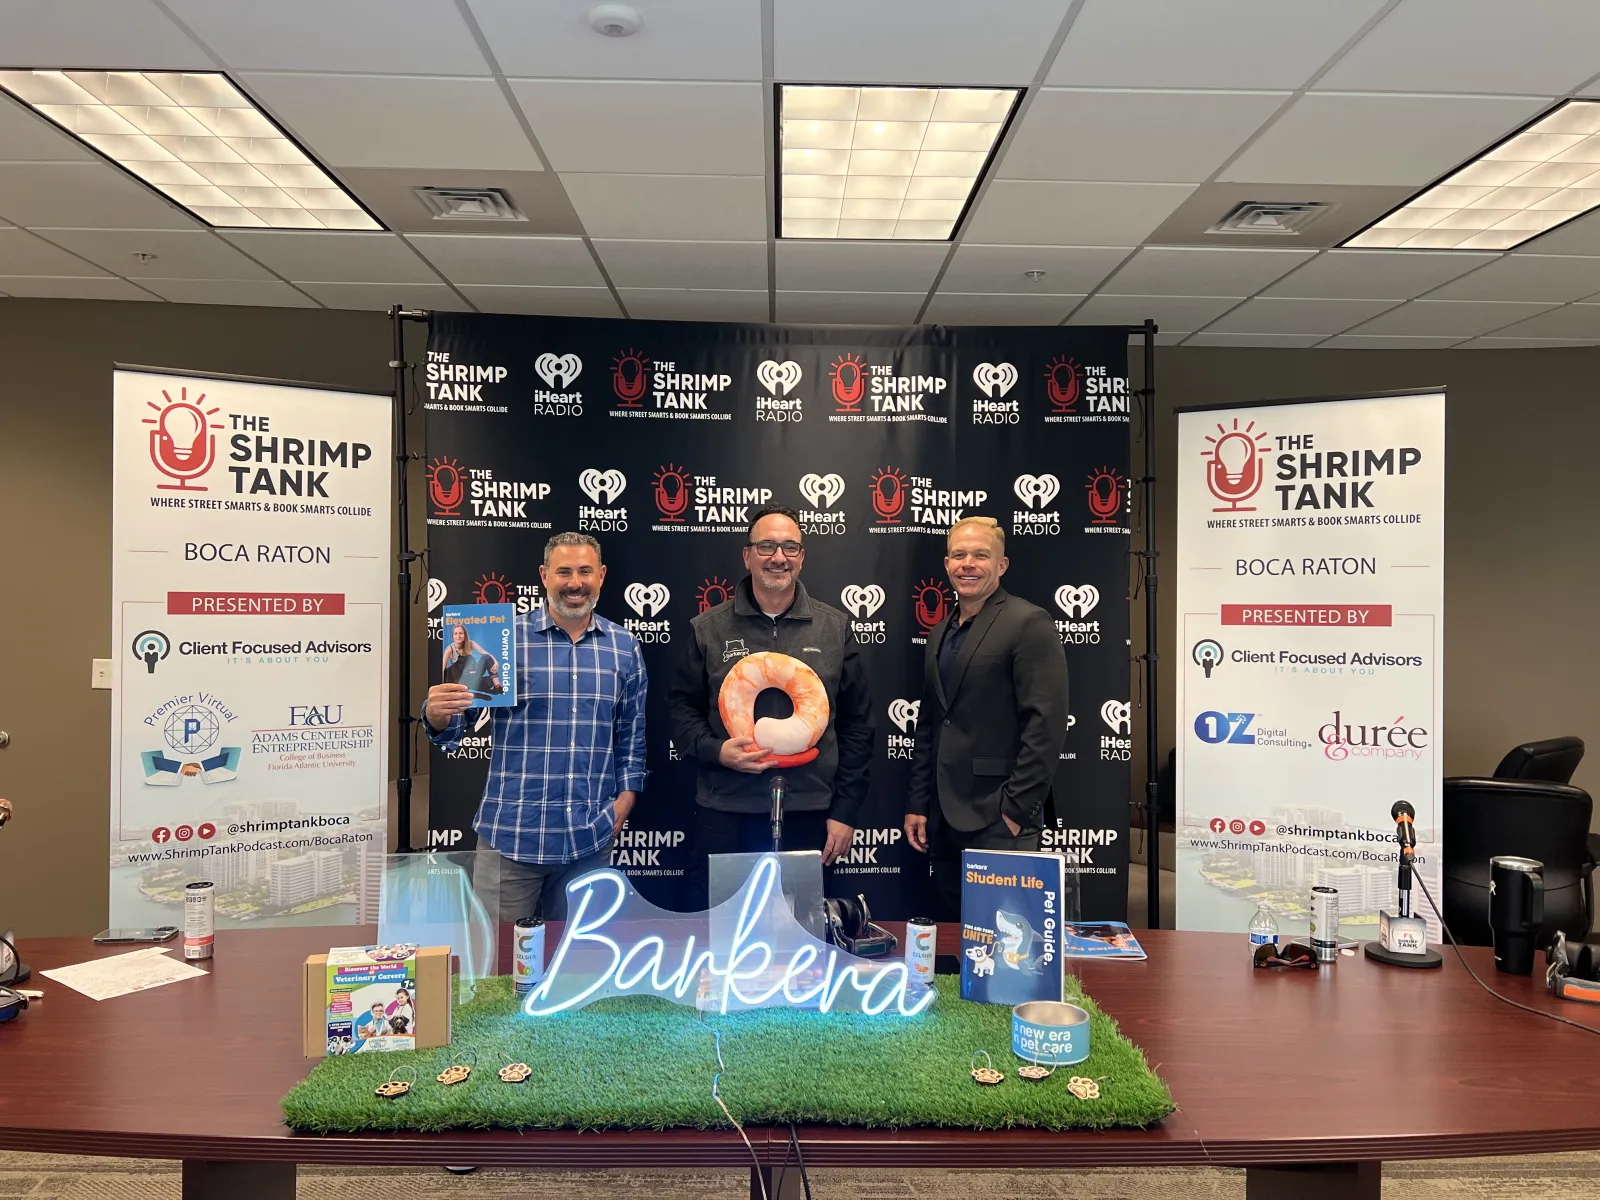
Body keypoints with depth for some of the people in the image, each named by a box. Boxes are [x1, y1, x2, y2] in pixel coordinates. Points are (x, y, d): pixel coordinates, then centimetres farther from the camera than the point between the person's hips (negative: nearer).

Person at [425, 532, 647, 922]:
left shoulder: (624, 647, 6)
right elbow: (452, 729, -2)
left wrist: (626, 793, 5)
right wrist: (436, 714, -23)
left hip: (591, 837, 3)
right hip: (511, 832, -2)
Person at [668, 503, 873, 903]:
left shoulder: (835, 628, 5)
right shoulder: (709, 629, 4)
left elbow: (857, 723, 6)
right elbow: (681, 706, 8)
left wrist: (845, 810, 2)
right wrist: (714, 750, -12)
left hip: (809, 814, 1)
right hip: (725, 815, 0)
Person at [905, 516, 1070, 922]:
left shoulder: (1028, 623, -8)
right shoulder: (941, 636, 16)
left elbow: (1046, 725, -15)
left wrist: (1018, 809, -16)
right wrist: (917, 805, 12)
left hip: (999, 819, -7)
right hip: (944, 820, 7)